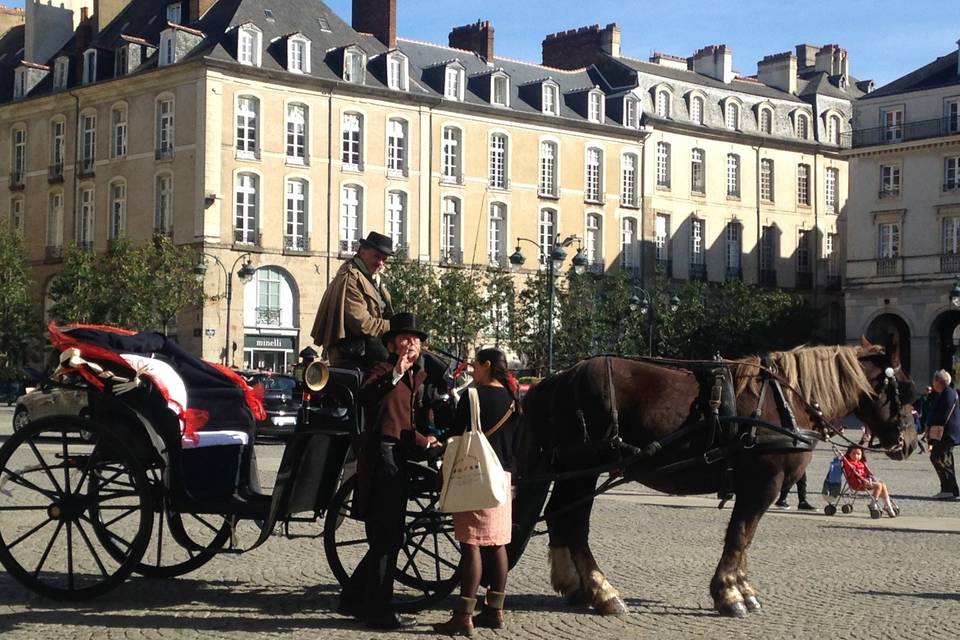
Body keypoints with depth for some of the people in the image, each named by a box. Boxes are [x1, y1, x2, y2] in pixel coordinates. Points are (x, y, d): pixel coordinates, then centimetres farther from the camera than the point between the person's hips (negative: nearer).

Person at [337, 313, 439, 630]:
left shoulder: (419, 378, 19)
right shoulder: (383, 370, -5)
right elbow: (365, 397, -27)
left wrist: (424, 440, 7)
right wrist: (395, 374, -34)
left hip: (401, 459, 9)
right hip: (382, 457, -9)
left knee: (388, 538, 14)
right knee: (387, 537, -6)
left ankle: (354, 599, 25)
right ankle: (379, 611, 1)